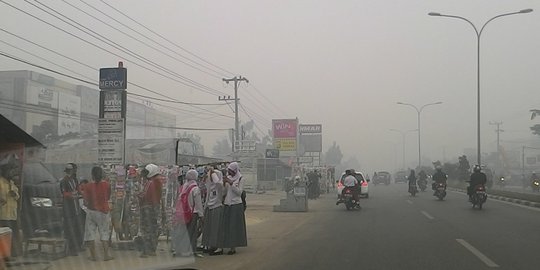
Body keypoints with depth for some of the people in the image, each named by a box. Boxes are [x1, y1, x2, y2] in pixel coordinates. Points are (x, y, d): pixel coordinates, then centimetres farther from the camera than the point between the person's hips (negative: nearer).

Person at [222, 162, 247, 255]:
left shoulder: (240, 179, -2)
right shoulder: (228, 178, 12)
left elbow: (239, 192, -12)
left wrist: (231, 183, -17)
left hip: (236, 205, -5)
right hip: (227, 205, 5)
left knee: (235, 226, -5)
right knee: (227, 226, 2)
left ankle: (233, 247, -2)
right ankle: (230, 246, 5)